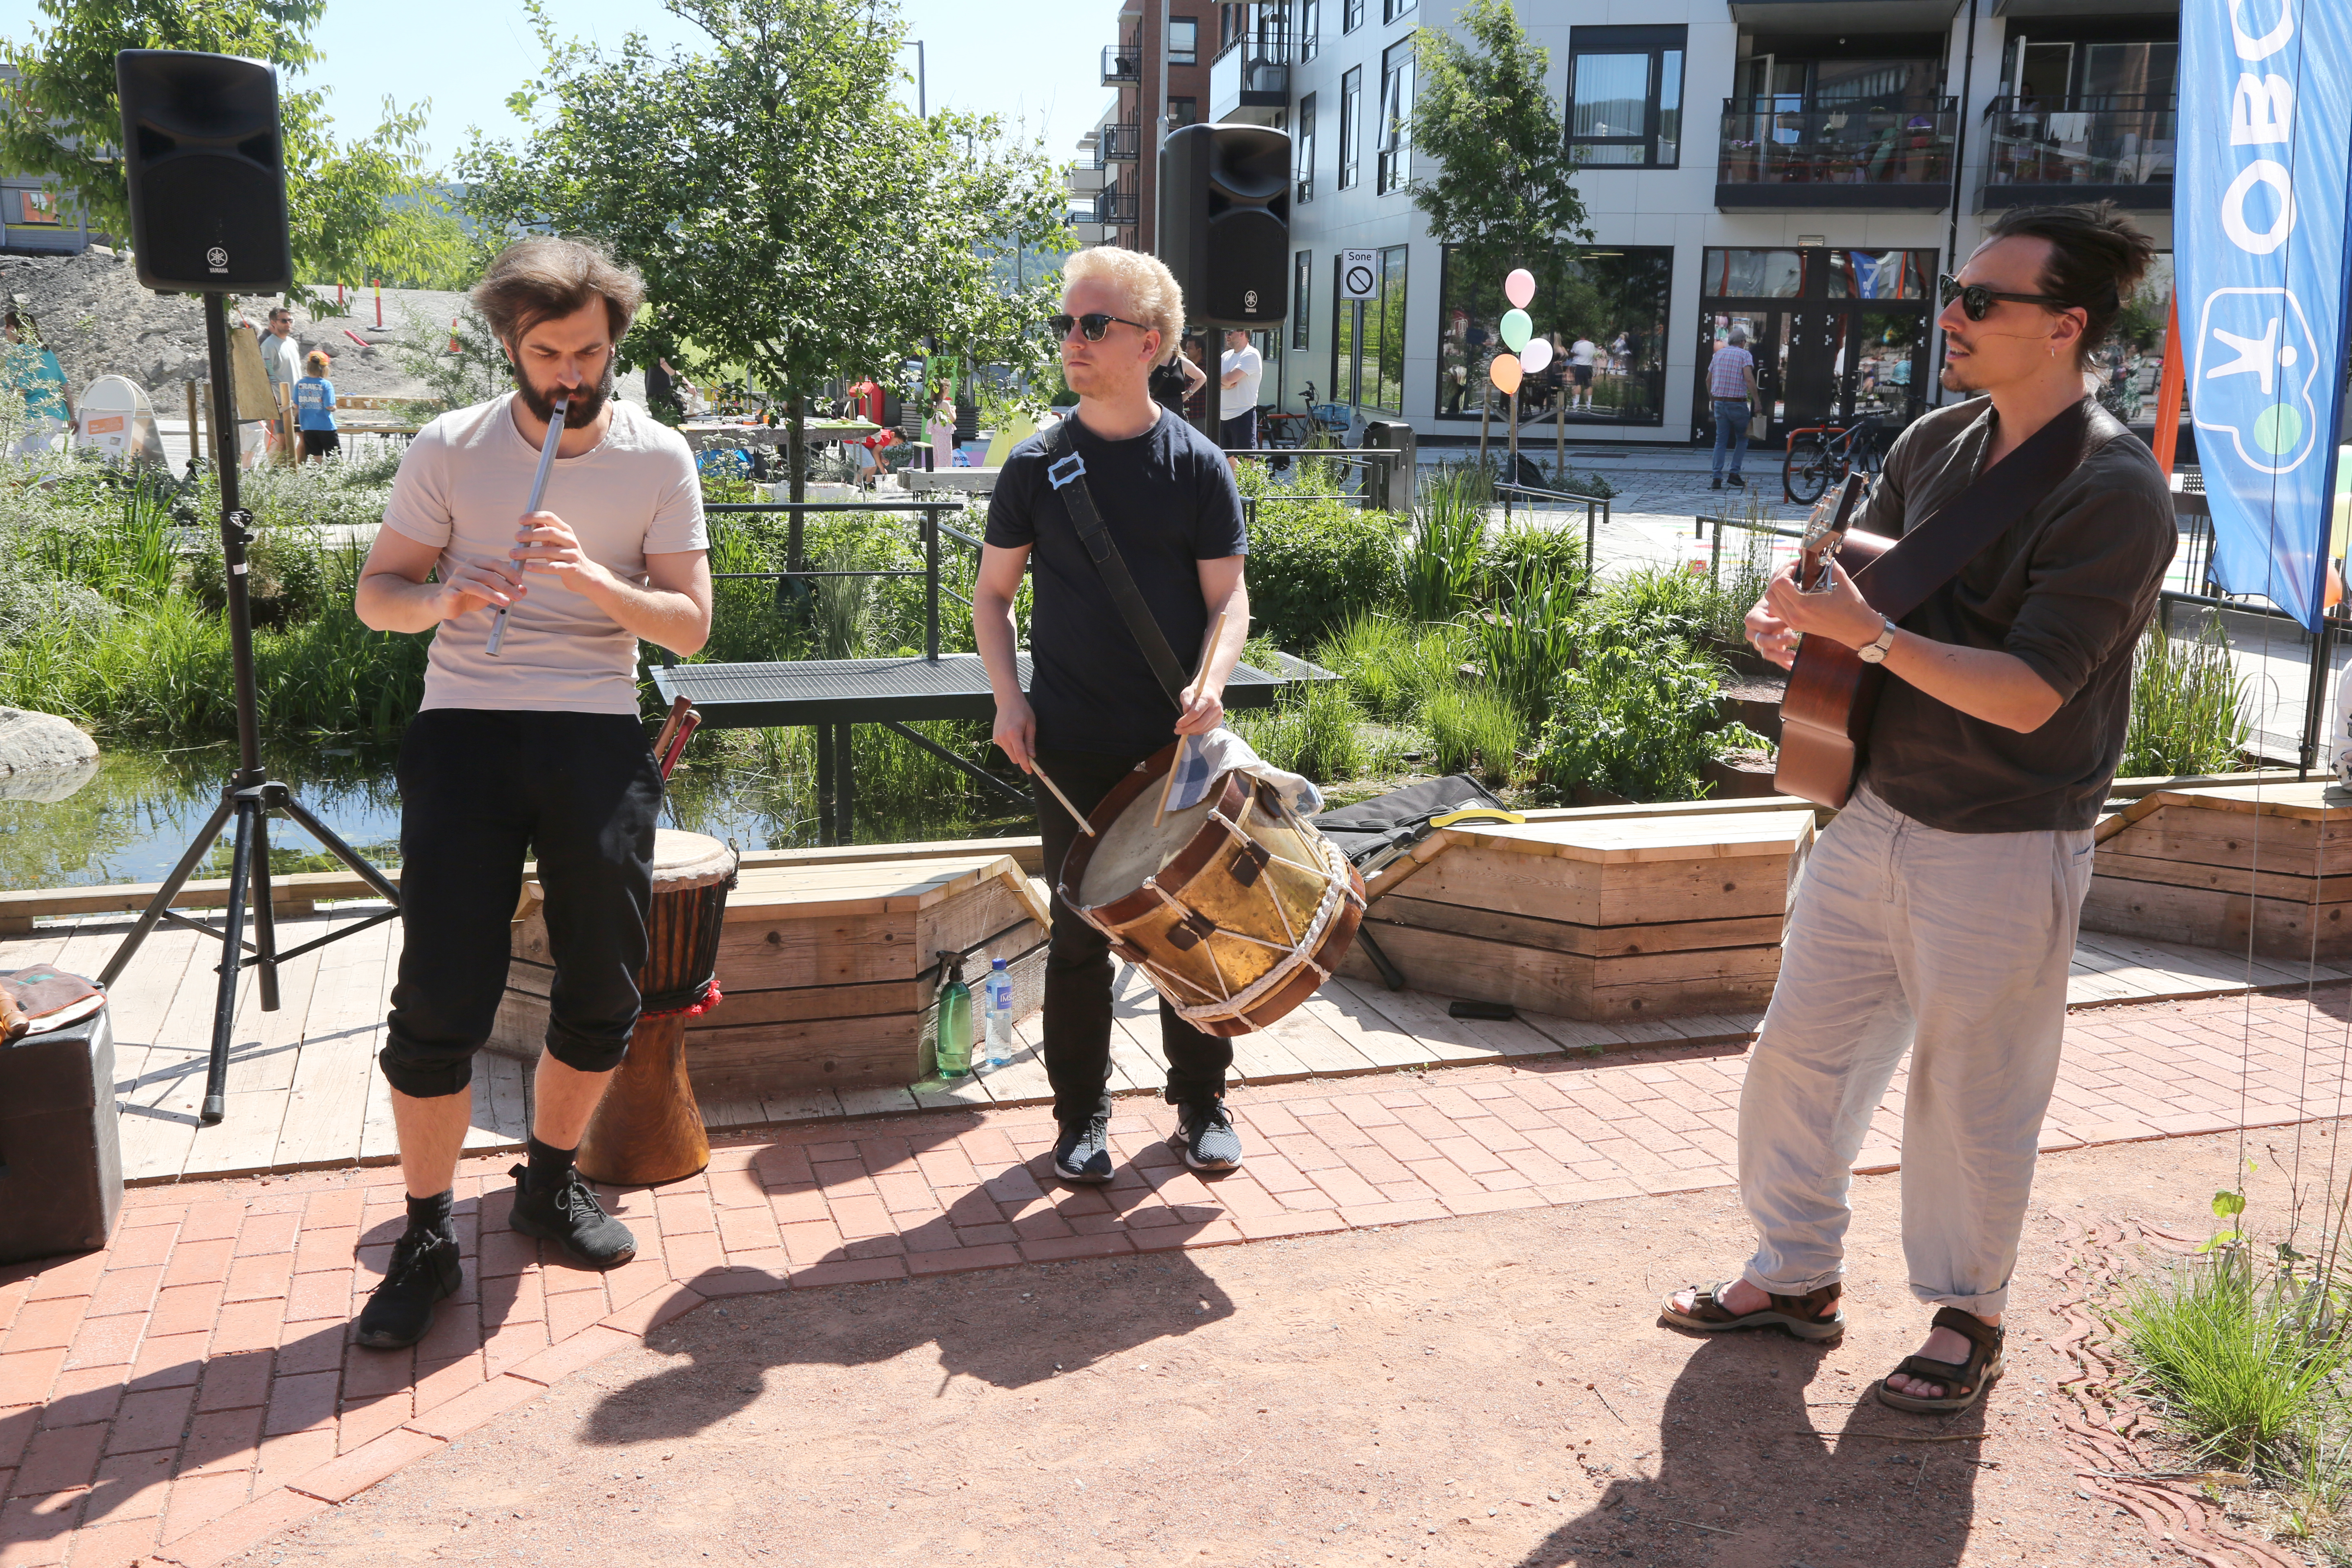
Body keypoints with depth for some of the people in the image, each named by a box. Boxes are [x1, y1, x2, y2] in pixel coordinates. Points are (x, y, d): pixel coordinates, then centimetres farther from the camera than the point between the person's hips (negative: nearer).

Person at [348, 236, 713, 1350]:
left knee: (603, 991, 8)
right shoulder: (449, 450, 1)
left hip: (597, 740, 2)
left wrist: (594, 579, -19)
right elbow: (376, 593, 5)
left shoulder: (659, 458, 2)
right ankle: (426, 1238, 12)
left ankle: (551, 1185, 32)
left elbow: (690, 625, -2)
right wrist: (441, 599, -17)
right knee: (440, 1004, -5)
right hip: (467, 734, -1)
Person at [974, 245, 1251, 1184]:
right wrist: (1008, 696, -5)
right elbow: (993, 591, 9)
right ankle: (1081, 1115, 21)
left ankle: (1202, 1104, 25)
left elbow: (1229, 596, -1)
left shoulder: (1197, 466, 0)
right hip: (1073, 748, 0)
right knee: (1080, 934, 5)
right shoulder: (1037, 465, 2)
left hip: (1180, 744, 0)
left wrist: (1212, 680, -20)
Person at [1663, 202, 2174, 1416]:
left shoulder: (2116, 491, -18)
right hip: (1874, 811, 7)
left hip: (2003, 850, -7)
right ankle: (1797, 1275, 31)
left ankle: (1967, 1321, 30)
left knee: (1969, 1096, 8)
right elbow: (1864, 576, 16)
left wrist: (1866, 629, -30)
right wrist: (1795, 616, -6)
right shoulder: (1934, 444, 5)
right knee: (1801, 1046, 12)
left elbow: (2029, 695, -23)